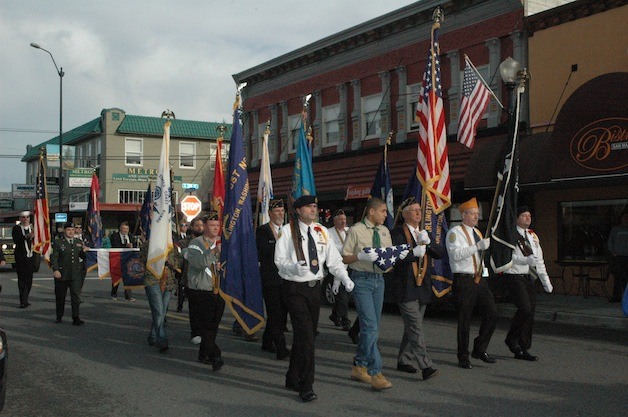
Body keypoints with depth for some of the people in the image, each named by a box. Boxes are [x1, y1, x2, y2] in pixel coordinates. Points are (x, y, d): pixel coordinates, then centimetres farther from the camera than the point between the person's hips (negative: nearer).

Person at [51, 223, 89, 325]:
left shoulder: (79, 242, 12)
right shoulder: (58, 242, 0)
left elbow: (82, 257, 17)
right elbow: (53, 257, -7)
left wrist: (84, 251, -5)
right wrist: (55, 270, -19)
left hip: (76, 275, 2)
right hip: (62, 274, -2)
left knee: (76, 296, -5)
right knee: (60, 297, 9)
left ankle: (76, 318, -3)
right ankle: (59, 317, 24)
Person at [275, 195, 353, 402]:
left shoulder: (322, 232, 8)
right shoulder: (287, 231, -6)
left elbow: (334, 259, 5)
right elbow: (280, 260, -8)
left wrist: (345, 278, -11)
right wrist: (295, 267, -29)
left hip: (315, 286, 6)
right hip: (295, 288, -6)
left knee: (306, 335, 14)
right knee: (305, 335, -12)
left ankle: (293, 379, 31)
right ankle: (306, 386, -3)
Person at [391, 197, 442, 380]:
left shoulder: (424, 233, 16)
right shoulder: (398, 233, -6)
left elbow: (440, 254, 7)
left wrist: (428, 243, -8)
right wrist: (414, 253, -22)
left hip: (422, 287, 7)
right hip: (405, 288, -7)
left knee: (411, 327, 14)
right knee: (416, 328, -10)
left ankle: (404, 361, 25)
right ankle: (426, 366, -13)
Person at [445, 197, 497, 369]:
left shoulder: (477, 232, 19)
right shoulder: (455, 232, -7)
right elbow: (456, 254, -22)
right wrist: (478, 246, -27)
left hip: (479, 279, 8)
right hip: (464, 280, -8)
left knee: (491, 313, 1)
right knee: (464, 320, -1)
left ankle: (480, 349, 17)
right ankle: (463, 358, 11)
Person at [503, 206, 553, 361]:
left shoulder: (533, 236, 17)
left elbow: (539, 260, 19)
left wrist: (545, 280, 13)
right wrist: (527, 260, -28)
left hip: (530, 278, 8)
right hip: (515, 277, -7)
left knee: (530, 312, 6)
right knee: (525, 309, -19)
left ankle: (523, 350, 14)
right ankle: (511, 339, 2)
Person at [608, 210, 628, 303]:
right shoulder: (615, 229, 12)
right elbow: (610, 242, 13)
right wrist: (612, 252, 1)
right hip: (618, 256, 0)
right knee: (618, 276, -3)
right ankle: (616, 296, -1)